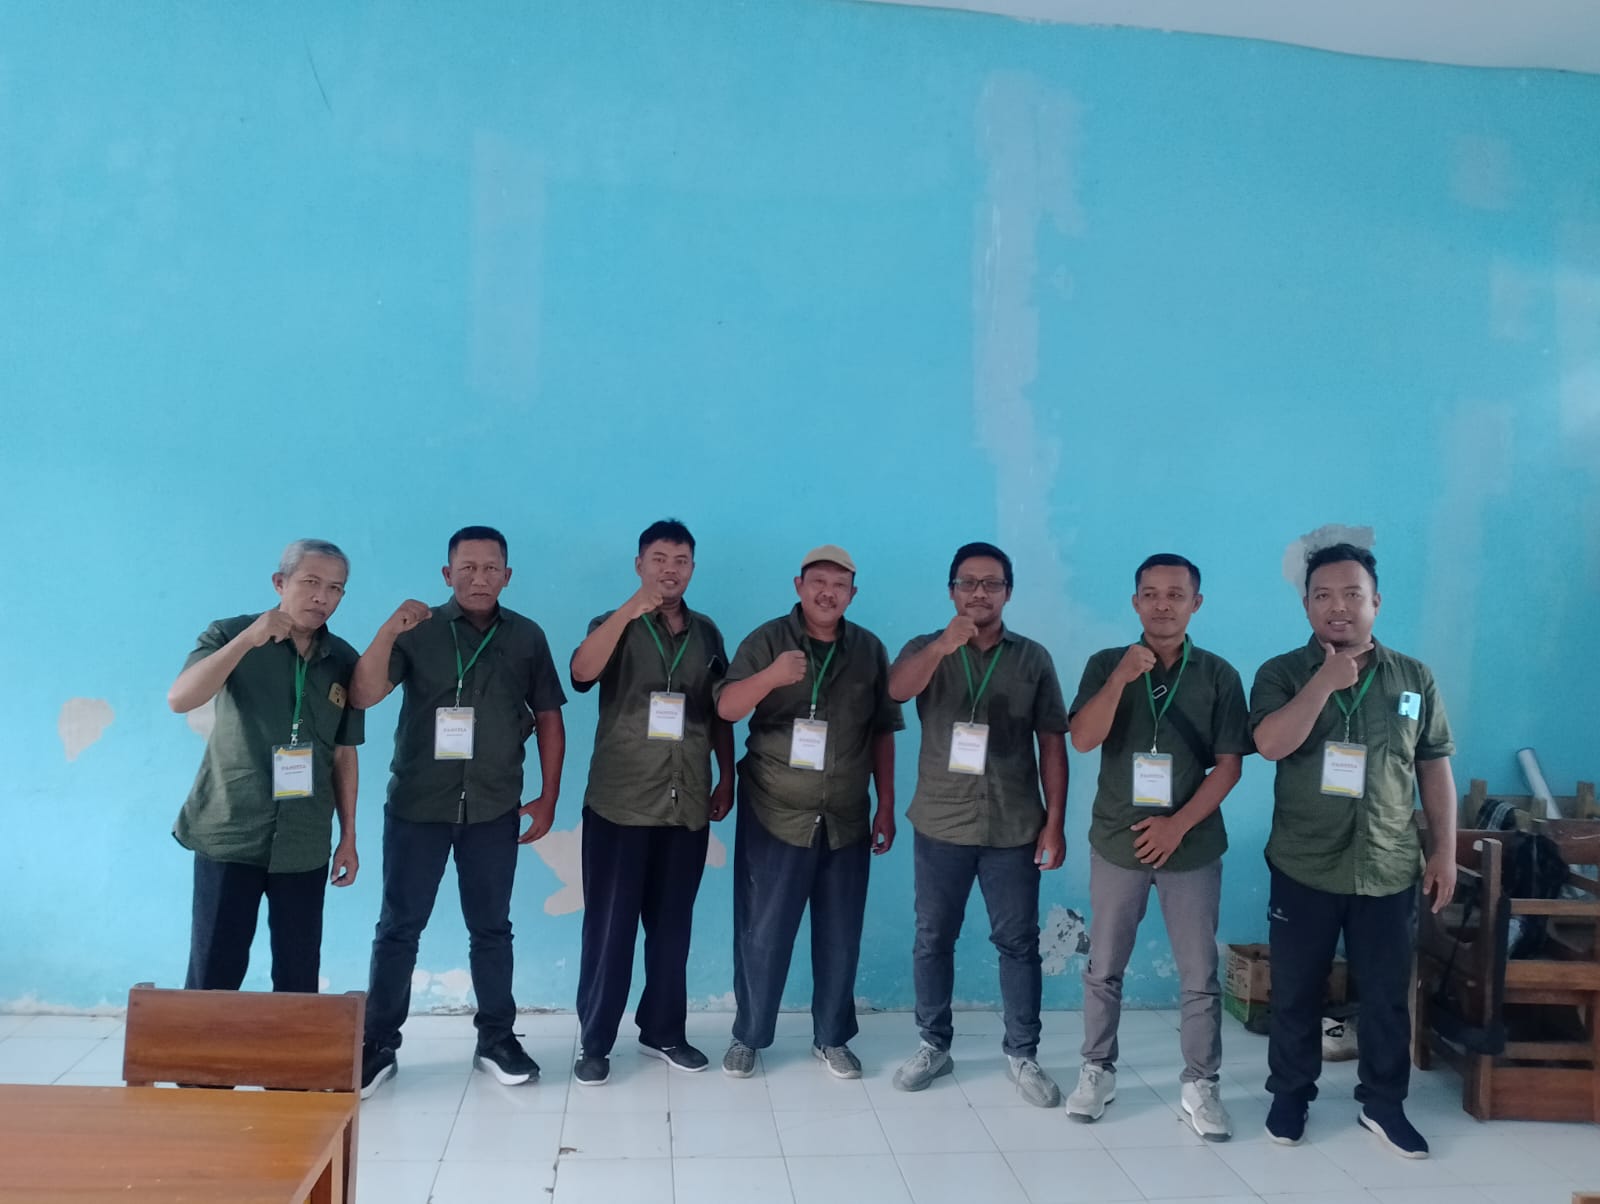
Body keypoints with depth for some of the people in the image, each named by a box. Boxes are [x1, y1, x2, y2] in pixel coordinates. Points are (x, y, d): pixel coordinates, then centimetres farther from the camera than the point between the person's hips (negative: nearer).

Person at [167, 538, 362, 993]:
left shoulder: (344, 661, 5)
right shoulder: (231, 635, -2)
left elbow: (343, 754, 9)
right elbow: (179, 700, -18)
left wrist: (349, 838, 9)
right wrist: (247, 640, -26)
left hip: (305, 844, 3)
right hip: (229, 834, -2)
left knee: (299, 976, 7)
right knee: (213, 973, 1)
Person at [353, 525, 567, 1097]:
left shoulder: (527, 637, 3)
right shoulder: (418, 631, -3)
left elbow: (548, 718, 6)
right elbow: (364, 696, -12)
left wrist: (548, 798, 3)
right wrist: (388, 631, -27)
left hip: (494, 809, 1)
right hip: (417, 804, -1)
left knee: (491, 927, 10)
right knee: (399, 926, 6)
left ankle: (496, 1039, 23)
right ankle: (378, 1045, 19)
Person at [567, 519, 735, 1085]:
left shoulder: (707, 633, 10)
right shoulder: (614, 626, 0)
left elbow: (721, 713, 16)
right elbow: (581, 673, -22)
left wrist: (727, 778, 11)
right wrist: (628, 612, -32)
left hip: (687, 806, 3)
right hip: (620, 805, -3)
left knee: (672, 926, 12)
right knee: (609, 928, 2)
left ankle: (663, 1031, 26)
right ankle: (594, 1042, 14)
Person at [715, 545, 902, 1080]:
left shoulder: (870, 649, 4)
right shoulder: (767, 640, -5)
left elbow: (882, 734, 8)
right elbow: (726, 708, -16)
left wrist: (886, 807, 6)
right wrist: (770, 677, -35)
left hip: (847, 820, 2)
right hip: (774, 816, -2)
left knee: (841, 936, 10)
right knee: (762, 934, 6)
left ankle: (832, 1038, 27)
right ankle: (747, 1037, 23)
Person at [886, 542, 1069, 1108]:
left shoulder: (1033, 657, 2)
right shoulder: (926, 649, 1)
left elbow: (1052, 743, 3)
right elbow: (896, 690, -21)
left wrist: (1055, 821, -3)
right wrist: (943, 645, -38)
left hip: (1014, 828, 0)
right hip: (940, 825, 0)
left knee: (1018, 942, 7)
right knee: (933, 938, 10)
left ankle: (1022, 1054, 21)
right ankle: (934, 1044, 26)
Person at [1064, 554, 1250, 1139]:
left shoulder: (1219, 675, -1)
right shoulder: (1106, 664, -1)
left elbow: (1229, 764, -3)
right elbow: (1082, 740, -13)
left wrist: (1179, 824, -13)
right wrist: (1121, 679, -24)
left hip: (1193, 846, 0)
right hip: (1116, 842, 0)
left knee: (1200, 977, 7)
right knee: (1103, 969, 10)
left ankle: (1200, 1085, 21)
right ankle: (1097, 1071, 25)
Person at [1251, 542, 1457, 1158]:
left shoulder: (1415, 678, 3)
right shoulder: (1282, 674, -4)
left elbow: (1434, 767, 7)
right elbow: (1272, 744, -20)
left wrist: (1444, 848, 4)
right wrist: (1326, 679, -22)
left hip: (1388, 869, 2)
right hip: (1304, 867, -1)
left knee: (1387, 995, 12)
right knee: (1296, 992, 11)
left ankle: (1383, 1104, 30)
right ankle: (1290, 1095, 29)